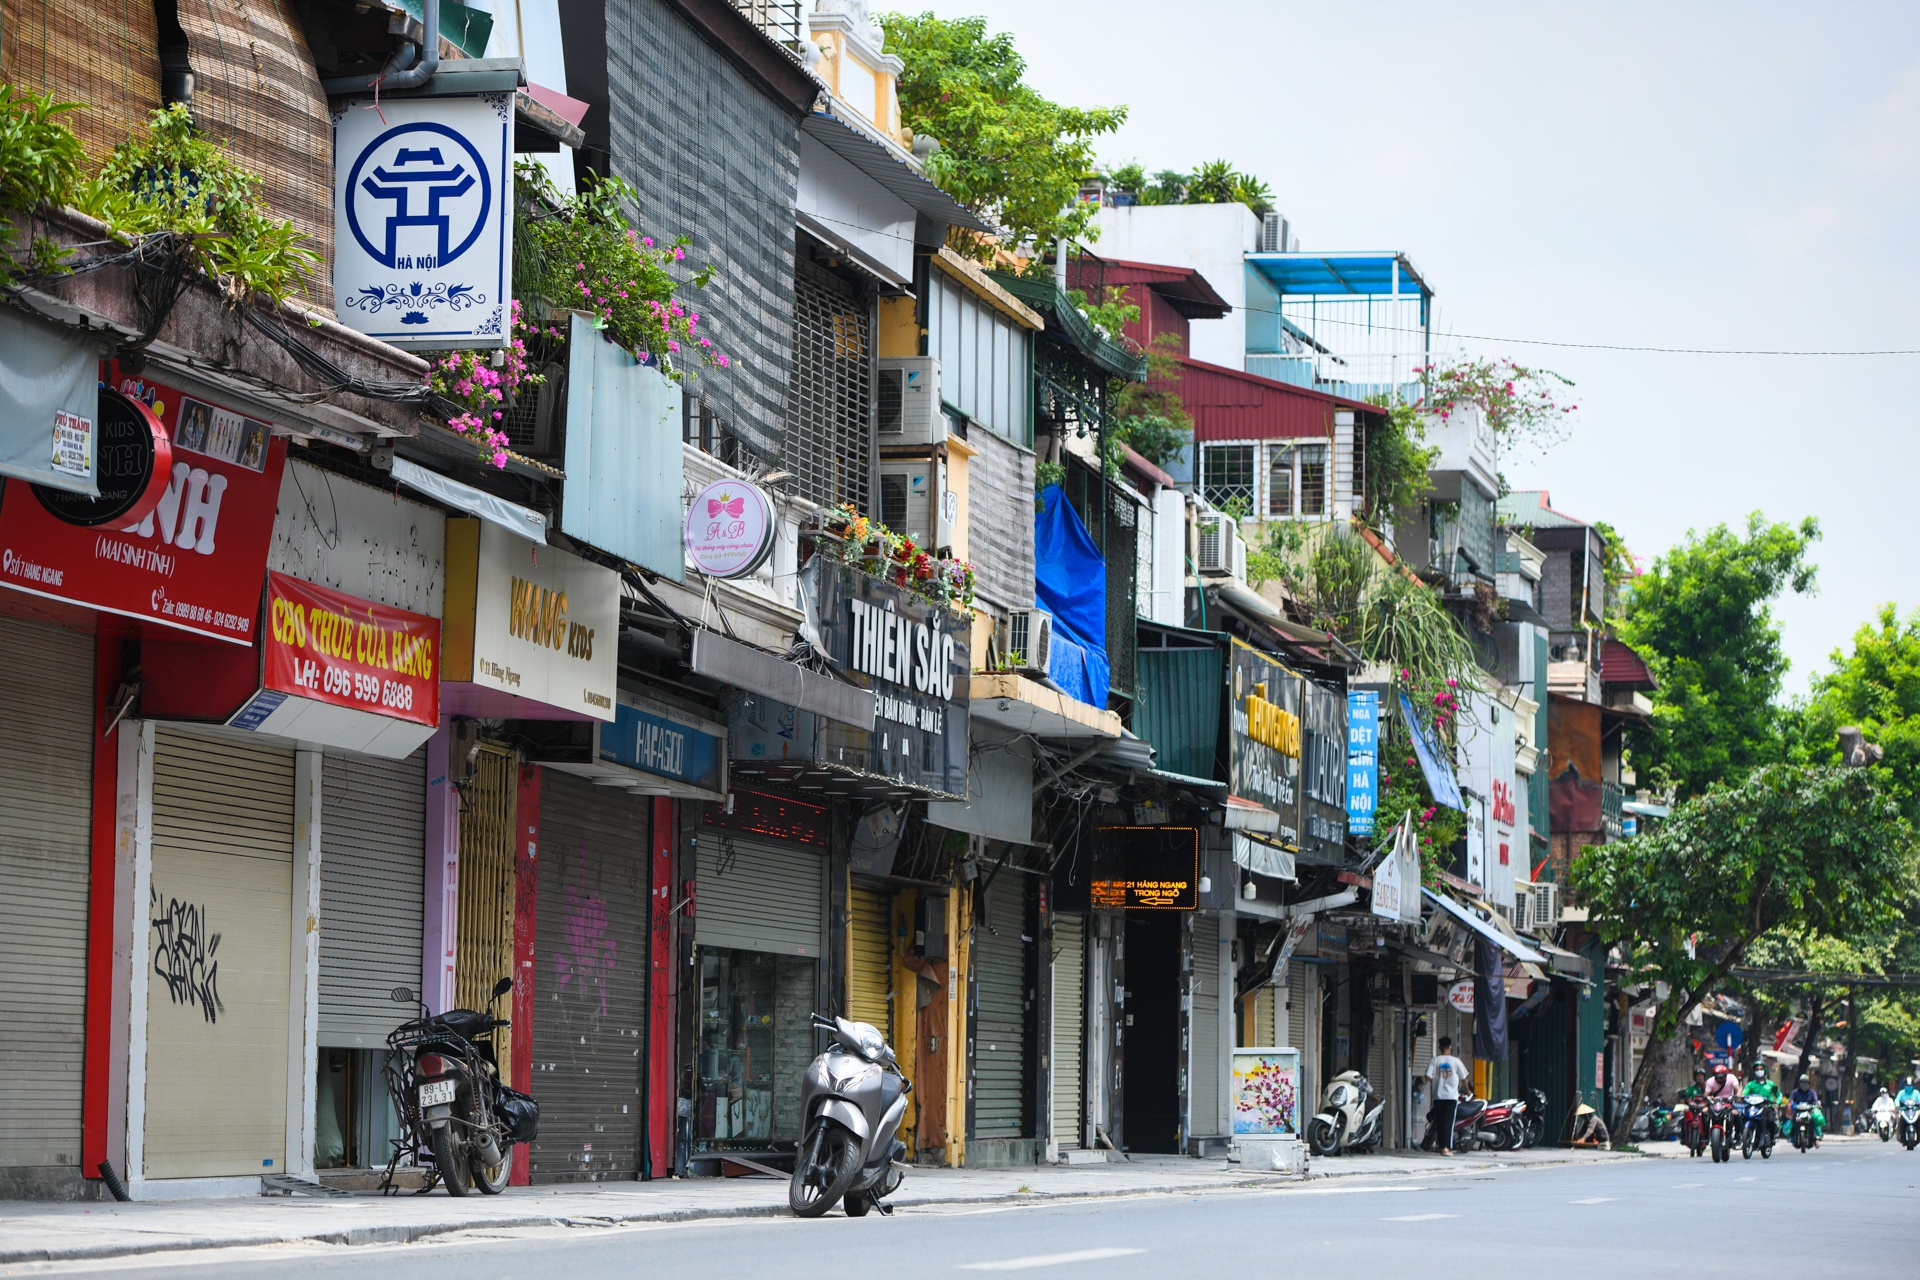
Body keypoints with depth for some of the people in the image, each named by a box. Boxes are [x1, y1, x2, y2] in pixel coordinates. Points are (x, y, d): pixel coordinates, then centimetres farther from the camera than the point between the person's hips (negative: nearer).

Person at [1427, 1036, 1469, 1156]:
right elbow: (1463, 1078, 2)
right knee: (1448, 1122, -3)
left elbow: (1428, 1076, -9)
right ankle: (1446, 1147, -10)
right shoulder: (1455, 1061, -3)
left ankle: (1440, 1144, 18)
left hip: (1438, 1096, 2)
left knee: (1439, 1121, 11)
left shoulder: (1435, 1060, -1)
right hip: (1451, 1096, -2)